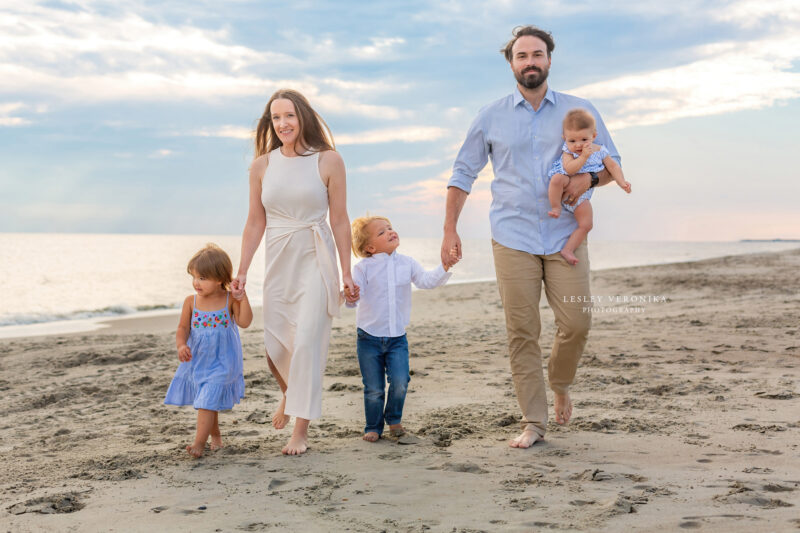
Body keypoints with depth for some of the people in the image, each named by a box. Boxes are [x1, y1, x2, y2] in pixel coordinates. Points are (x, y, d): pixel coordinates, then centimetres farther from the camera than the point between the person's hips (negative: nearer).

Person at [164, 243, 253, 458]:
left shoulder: (230, 299, -8)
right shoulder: (191, 301, -2)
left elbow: (244, 322, -13)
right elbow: (183, 328, -1)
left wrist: (243, 299, -22)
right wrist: (181, 345, -19)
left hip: (221, 361, -4)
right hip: (197, 360, 4)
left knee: (208, 400, -13)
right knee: (207, 400, 17)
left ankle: (199, 442, -11)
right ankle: (215, 436, 37)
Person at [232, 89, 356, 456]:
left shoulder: (328, 161, -3)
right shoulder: (262, 166, 5)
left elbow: (340, 220, -1)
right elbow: (255, 223, 9)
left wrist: (346, 272, -3)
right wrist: (241, 271, 5)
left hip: (315, 260, -3)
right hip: (278, 260, 4)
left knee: (307, 340, -10)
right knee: (275, 343, 7)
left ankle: (300, 431, -2)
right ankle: (288, 393, 41)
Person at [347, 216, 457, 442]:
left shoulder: (407, 263, 4)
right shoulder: (363, 268, -8)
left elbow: (427, 280, -2)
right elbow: (355, 292, -16)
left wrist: (444, 267, -18)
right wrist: (350, 297, -40)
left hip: (397, 338, 2)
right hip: (369, 337, -2)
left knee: (400, 382, -9)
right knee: (374, 389, 3)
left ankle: (394, 419, 18)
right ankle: (373, 427, 24)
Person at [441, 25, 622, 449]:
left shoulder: (579, 111, 7)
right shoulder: (491, 117, 7)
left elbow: (612, 163, 12)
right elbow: (463, 172, 12)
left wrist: (589, 178, -11)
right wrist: (450, 230, 4)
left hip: (565, 236, 0)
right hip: (513, 239, 0)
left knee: (576, 323, -8)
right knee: (521, 332, -2)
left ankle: (559, 384, 24)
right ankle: (533, 422, 6)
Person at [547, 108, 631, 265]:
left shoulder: (600, 151, 0)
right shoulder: (568, 152, -11)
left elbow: (613, 166, 6)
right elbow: (569, 170, -27)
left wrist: (622, 182, -9)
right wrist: (584, 156, -33)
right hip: (566, 186, -3)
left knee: (586, 225, -8)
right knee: (557, 178, -39)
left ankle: (568, 250, 1)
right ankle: (556, 207, -18)